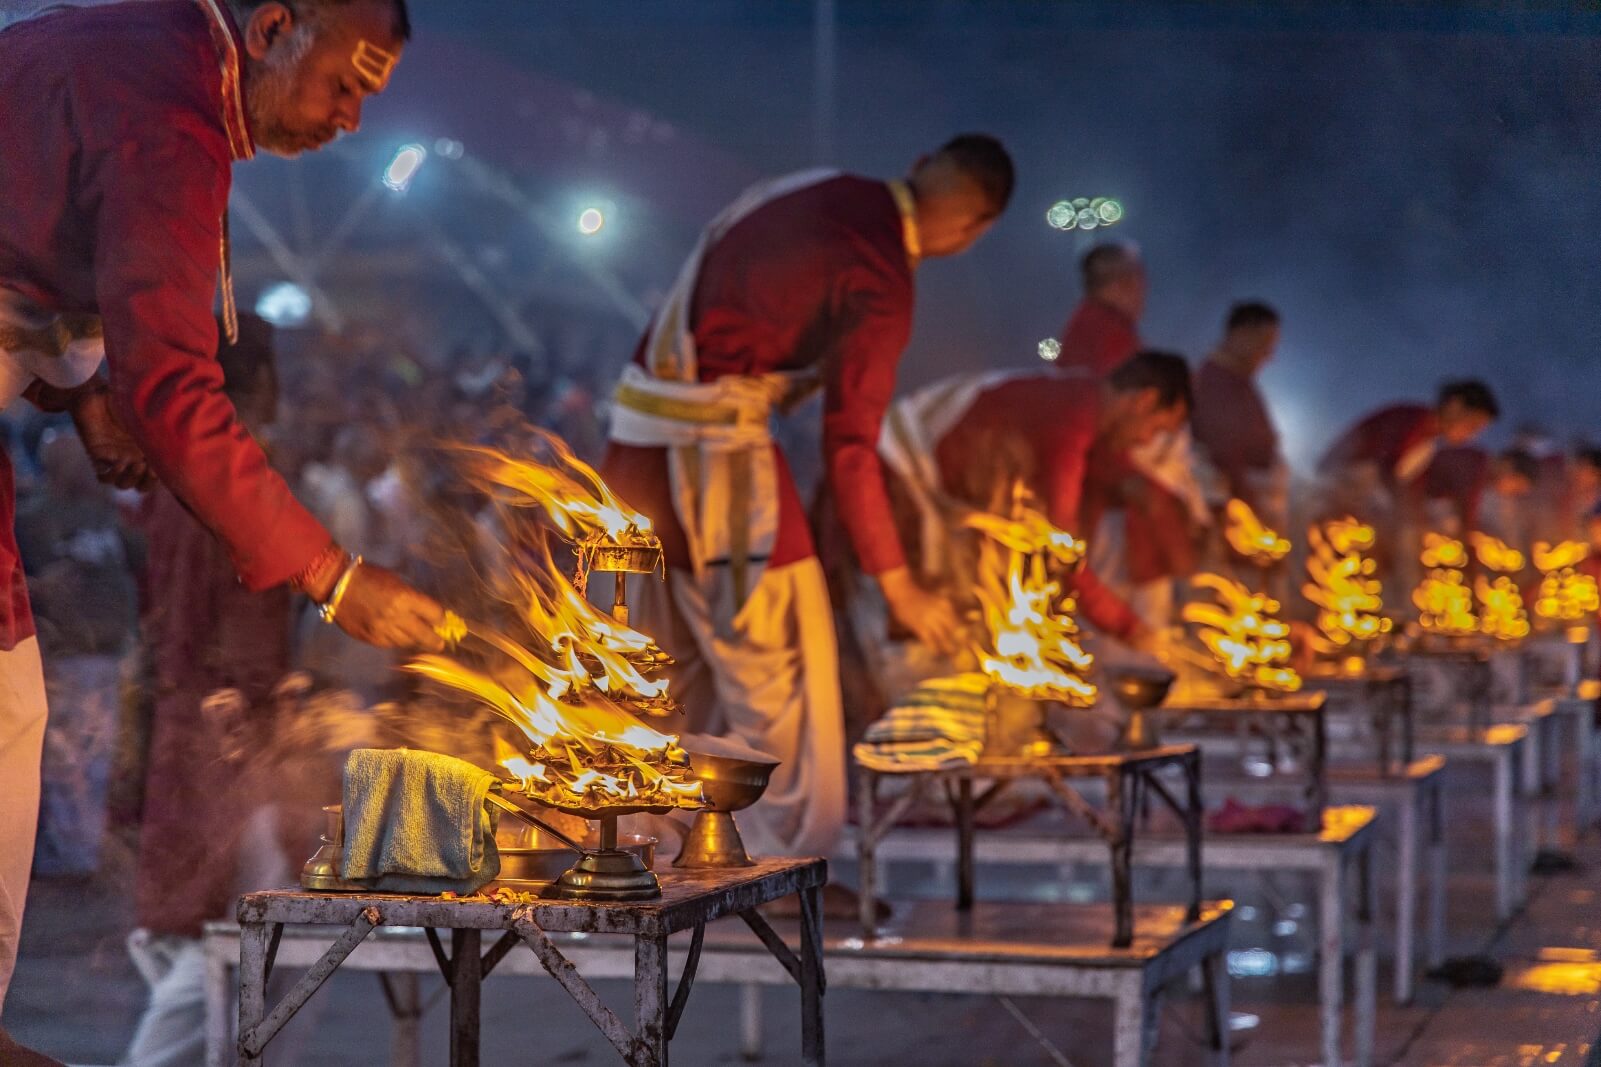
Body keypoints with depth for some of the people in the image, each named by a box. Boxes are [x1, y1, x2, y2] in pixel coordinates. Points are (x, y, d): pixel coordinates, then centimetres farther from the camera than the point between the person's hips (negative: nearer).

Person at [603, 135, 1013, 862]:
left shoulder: (824, 191, 9)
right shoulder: (881, 284, -14)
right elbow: (848, 446, -15)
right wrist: (898, 586, -9)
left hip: (642, 417, 9)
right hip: (711, 438, -9)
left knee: (676, 652, 17)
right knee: (771, 652, -1)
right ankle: (783, 857, 2)